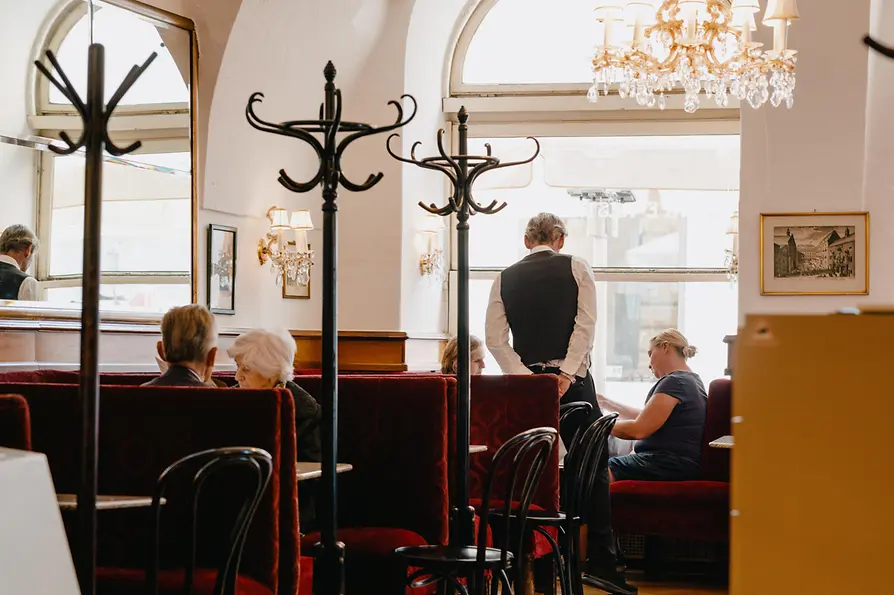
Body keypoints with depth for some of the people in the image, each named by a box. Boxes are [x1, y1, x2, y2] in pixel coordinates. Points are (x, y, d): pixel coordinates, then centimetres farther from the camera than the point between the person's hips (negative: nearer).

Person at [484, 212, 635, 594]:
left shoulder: (505, 278, 8)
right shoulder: (577, 268, 3)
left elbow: (495, 339, -1)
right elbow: (586, 325, -9)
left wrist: (523, 376, -6)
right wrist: (566, 373, -12)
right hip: (572, 382, -3)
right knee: (593, 470, 1)